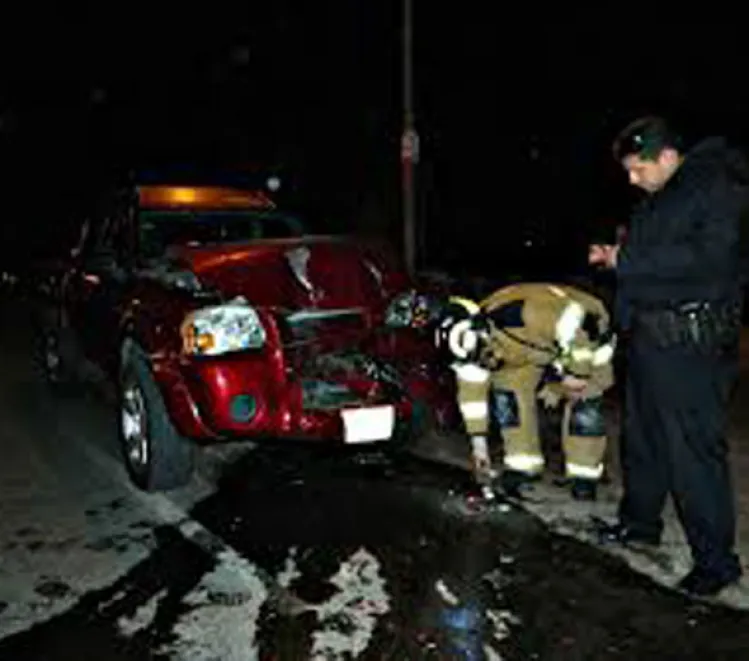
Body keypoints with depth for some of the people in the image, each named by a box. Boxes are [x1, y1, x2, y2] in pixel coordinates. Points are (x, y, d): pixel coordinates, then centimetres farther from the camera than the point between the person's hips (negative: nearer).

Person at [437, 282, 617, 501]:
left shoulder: (527, 313, -44)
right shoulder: (470, 340, -19)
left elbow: (577, 319, -35)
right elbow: (471, 391, -11)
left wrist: (569, 375, -27)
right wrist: (479, 446, -8)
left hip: (585, 334, -6)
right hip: (537, 344, 6)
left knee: (583, 400, -16)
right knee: (506, 390, -9)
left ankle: (584, 473, 0)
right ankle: (523, 464, 2)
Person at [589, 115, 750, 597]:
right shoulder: (656, 200, 16)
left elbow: (709, 257, -25)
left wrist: (628, 261, -20)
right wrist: (614, 256, 5)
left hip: (692, 344, -9)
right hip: (650, 336, 9)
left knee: (695, 450, -5)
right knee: (644, 439, 19)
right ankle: (640, 521, 37)